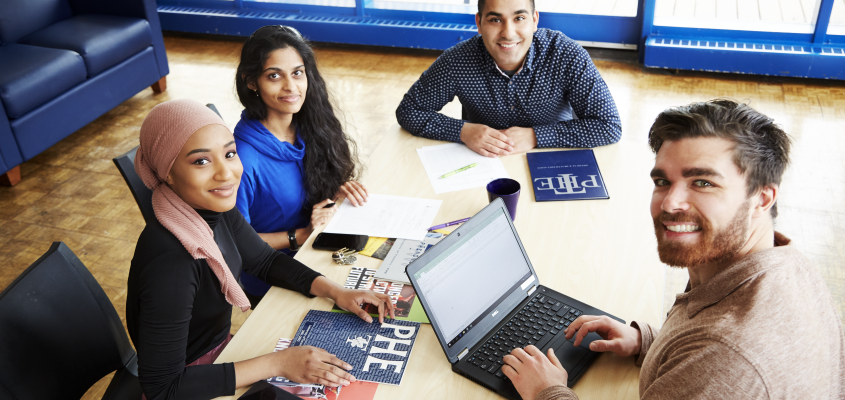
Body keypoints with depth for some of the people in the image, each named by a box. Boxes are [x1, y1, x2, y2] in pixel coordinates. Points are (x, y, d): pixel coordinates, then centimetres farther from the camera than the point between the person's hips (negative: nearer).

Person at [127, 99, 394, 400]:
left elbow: (266, 260, 6)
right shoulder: (169, 262, -34)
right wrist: (277, 364, -28)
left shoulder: (216, 209, -11)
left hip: (221, 345, 7)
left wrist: (336, 292, -7)